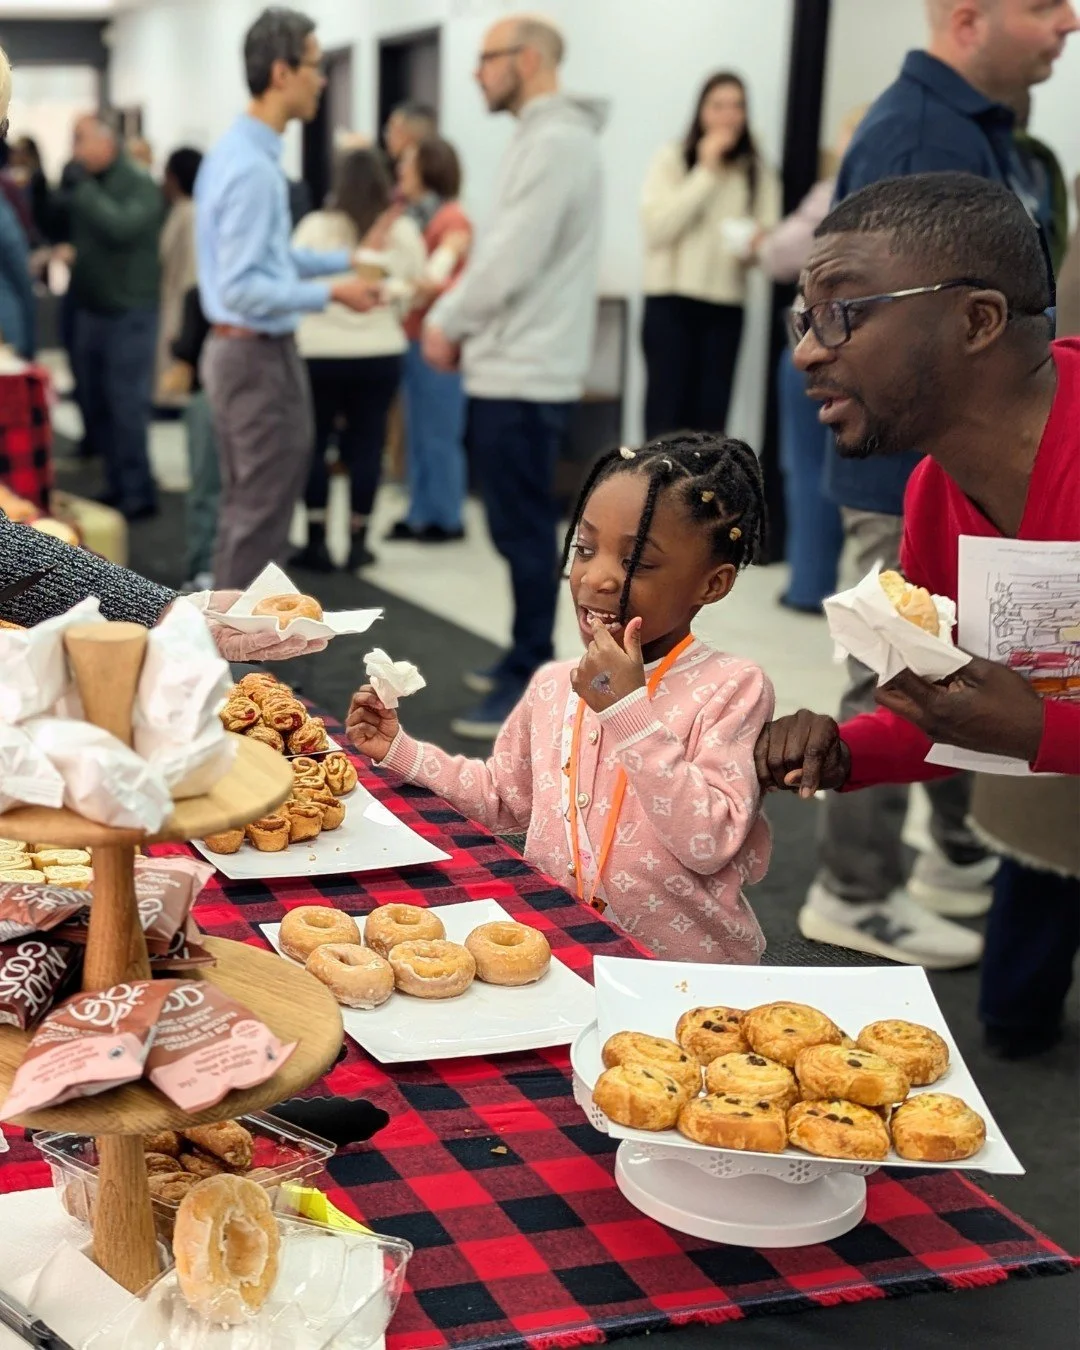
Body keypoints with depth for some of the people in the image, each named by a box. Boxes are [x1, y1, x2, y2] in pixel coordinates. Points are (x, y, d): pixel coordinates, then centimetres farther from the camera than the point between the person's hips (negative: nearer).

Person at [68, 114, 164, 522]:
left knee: (126, 405, -4)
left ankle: (138, 493, 3)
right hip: (90, 308, 7)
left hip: (129, 312, -7)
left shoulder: (140, 186, -9)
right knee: (95, 404, 11)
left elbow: (122, 227, -25)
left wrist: (83, 188, -24)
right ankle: (119, 484, 22)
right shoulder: (84, 185, 8)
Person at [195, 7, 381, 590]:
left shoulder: (241, 150, 10)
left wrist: (347, 259, 14)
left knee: (243, 508, 18)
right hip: (259, 356, -11)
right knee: (260, 516, -2)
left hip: (241, 349, 11)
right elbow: (243, 289, -24)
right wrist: (332, 294, -22)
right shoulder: (253, 167, -21)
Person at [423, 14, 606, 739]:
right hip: (521, 364, 10)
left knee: (523, 529, -6)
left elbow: (512, 261, -20)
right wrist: (461, 322, 11)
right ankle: (528, 659, 25)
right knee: (521, 525, 15)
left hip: (522, 373, -10)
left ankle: (530, 686, -1)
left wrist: (447, 321, -6)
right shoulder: (551, 137, 17)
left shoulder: (553, 141, -16)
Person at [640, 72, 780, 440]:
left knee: (710, 417, 3)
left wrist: (758, 245, -18)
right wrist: (707, 173, -11)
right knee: (667, 414, -4)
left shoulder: (759, 172, 9)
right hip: (671, 303, -3)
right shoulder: (671, 159, 1)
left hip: (726, 308, 3)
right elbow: (656, 228, -12)